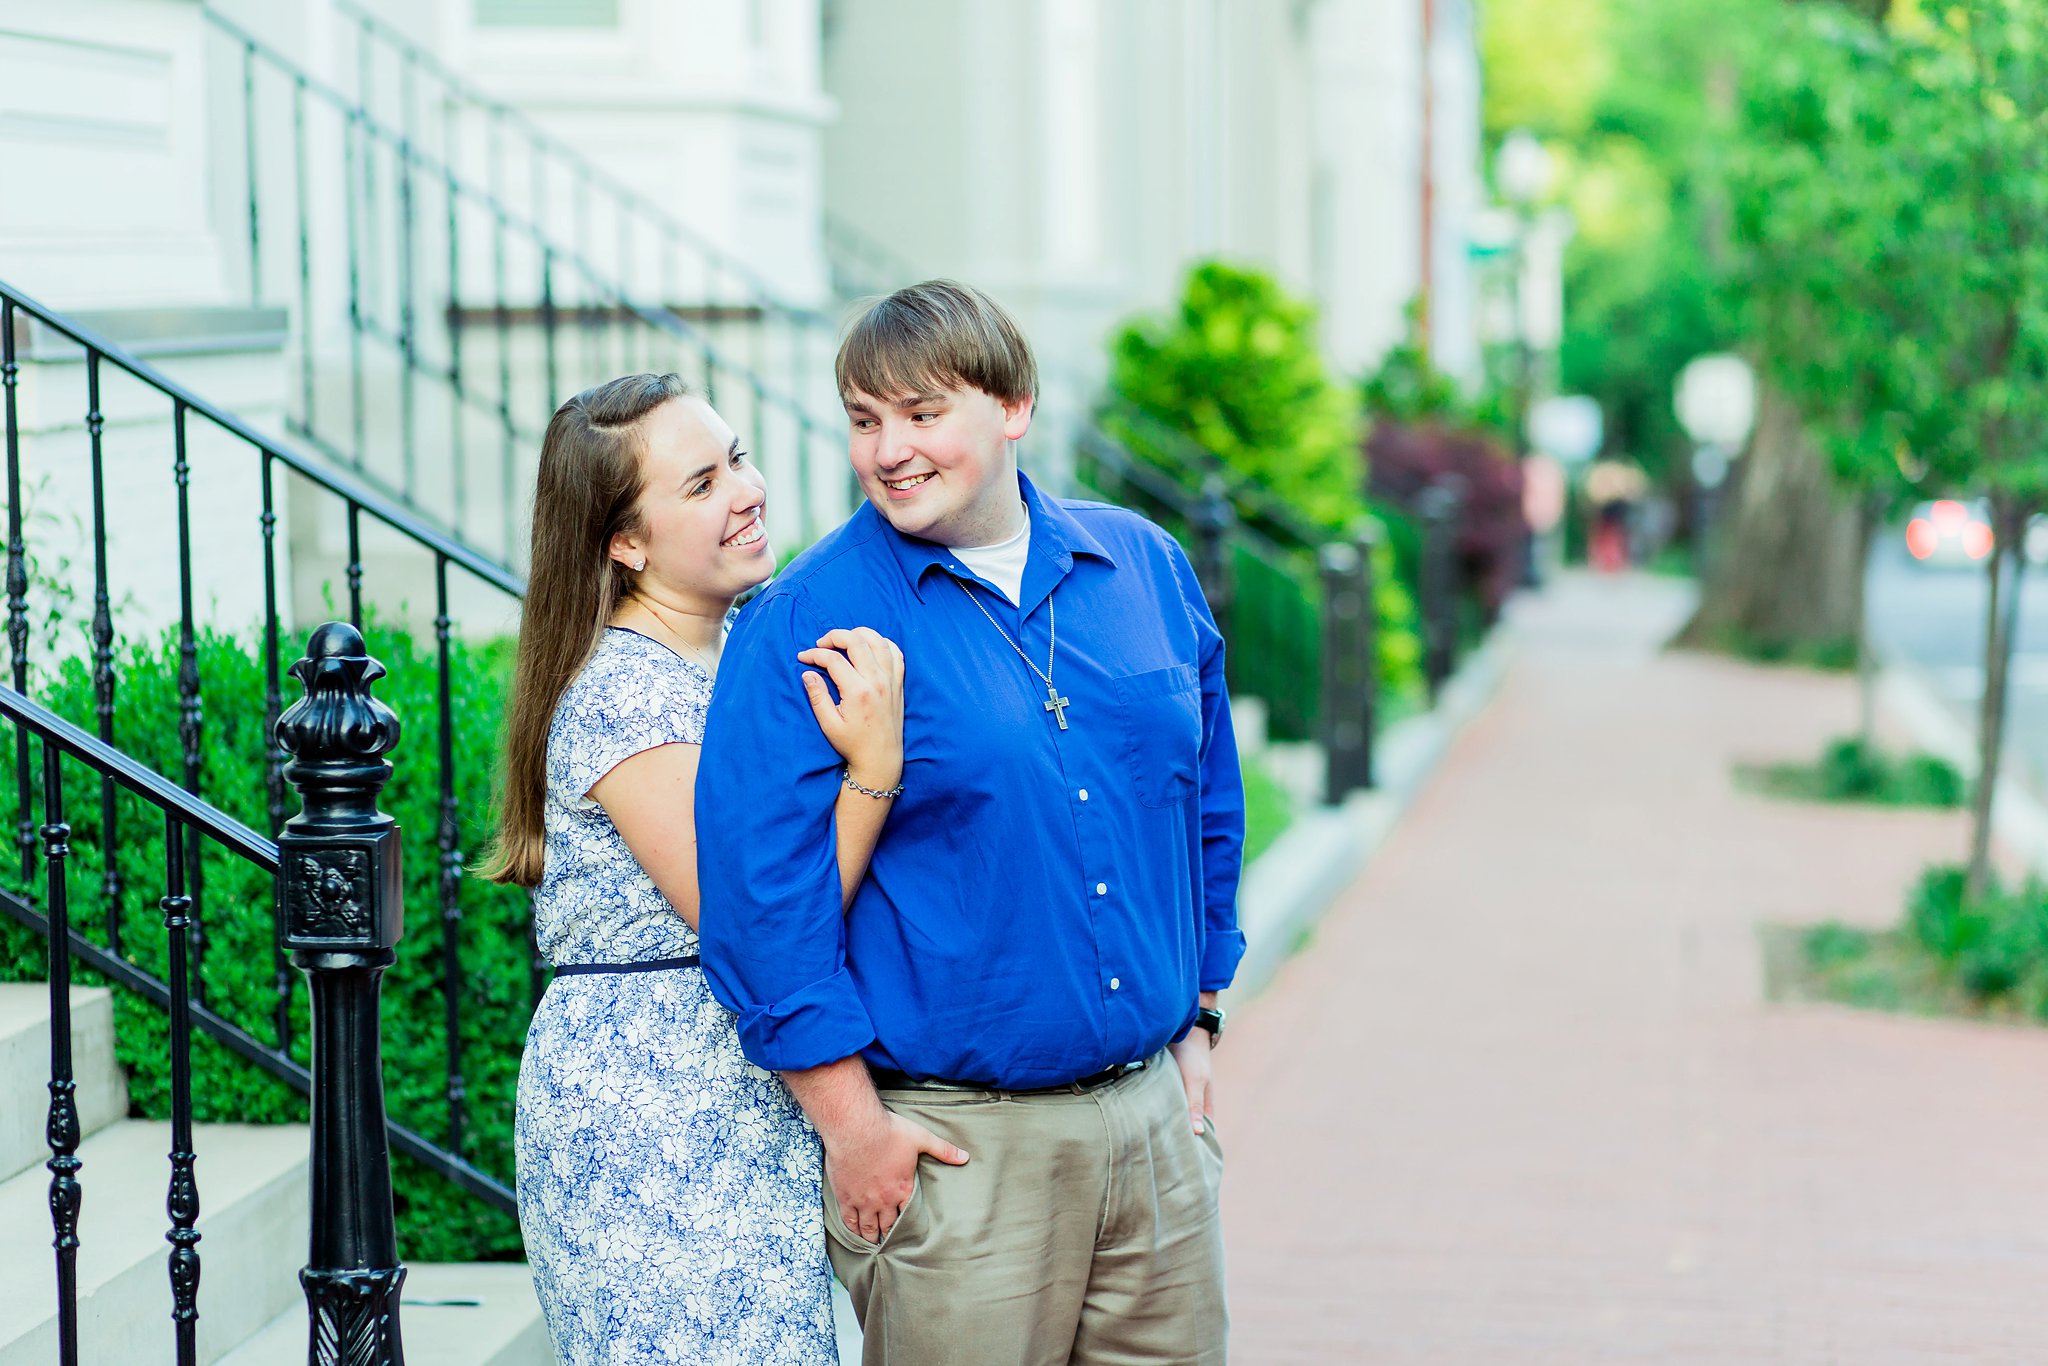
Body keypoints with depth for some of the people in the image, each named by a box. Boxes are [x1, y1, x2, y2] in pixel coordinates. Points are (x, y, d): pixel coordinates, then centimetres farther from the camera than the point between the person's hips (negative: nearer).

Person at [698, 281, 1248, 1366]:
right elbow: (761, 886, -11)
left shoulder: (1144, 567, 8)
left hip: (1154, 1122, 5)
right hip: (953, 1149, -5)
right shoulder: (805, 623, -7)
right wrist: (852, 1125, -12)